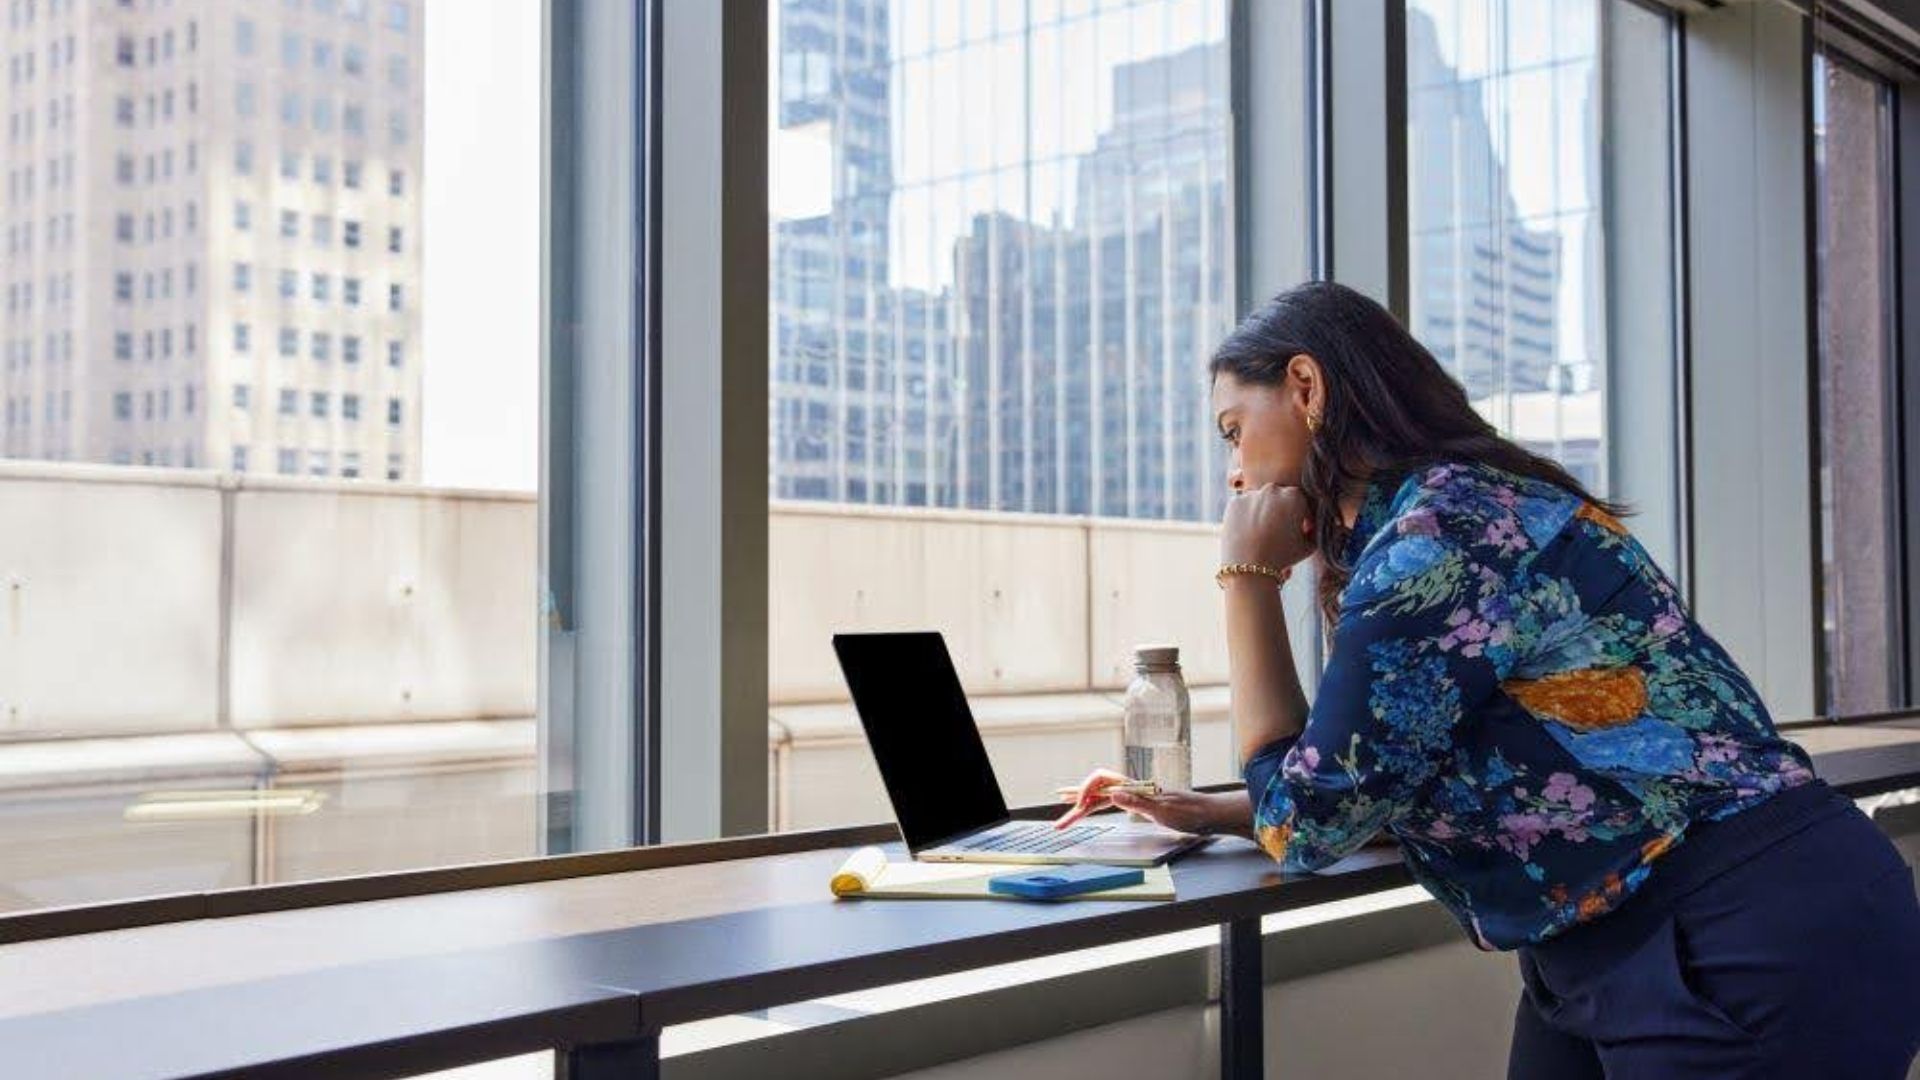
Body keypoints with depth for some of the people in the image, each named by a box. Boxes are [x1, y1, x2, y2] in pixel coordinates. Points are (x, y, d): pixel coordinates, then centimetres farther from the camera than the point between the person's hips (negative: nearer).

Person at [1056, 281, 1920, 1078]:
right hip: (1617, 951, 9)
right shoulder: (1429, 523, 10)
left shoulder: (1445, 531, -19)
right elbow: (1367, 788, 19)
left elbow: (1306, 822, -13)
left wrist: (1248, 578, -7)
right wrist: (1209, 812, 11)